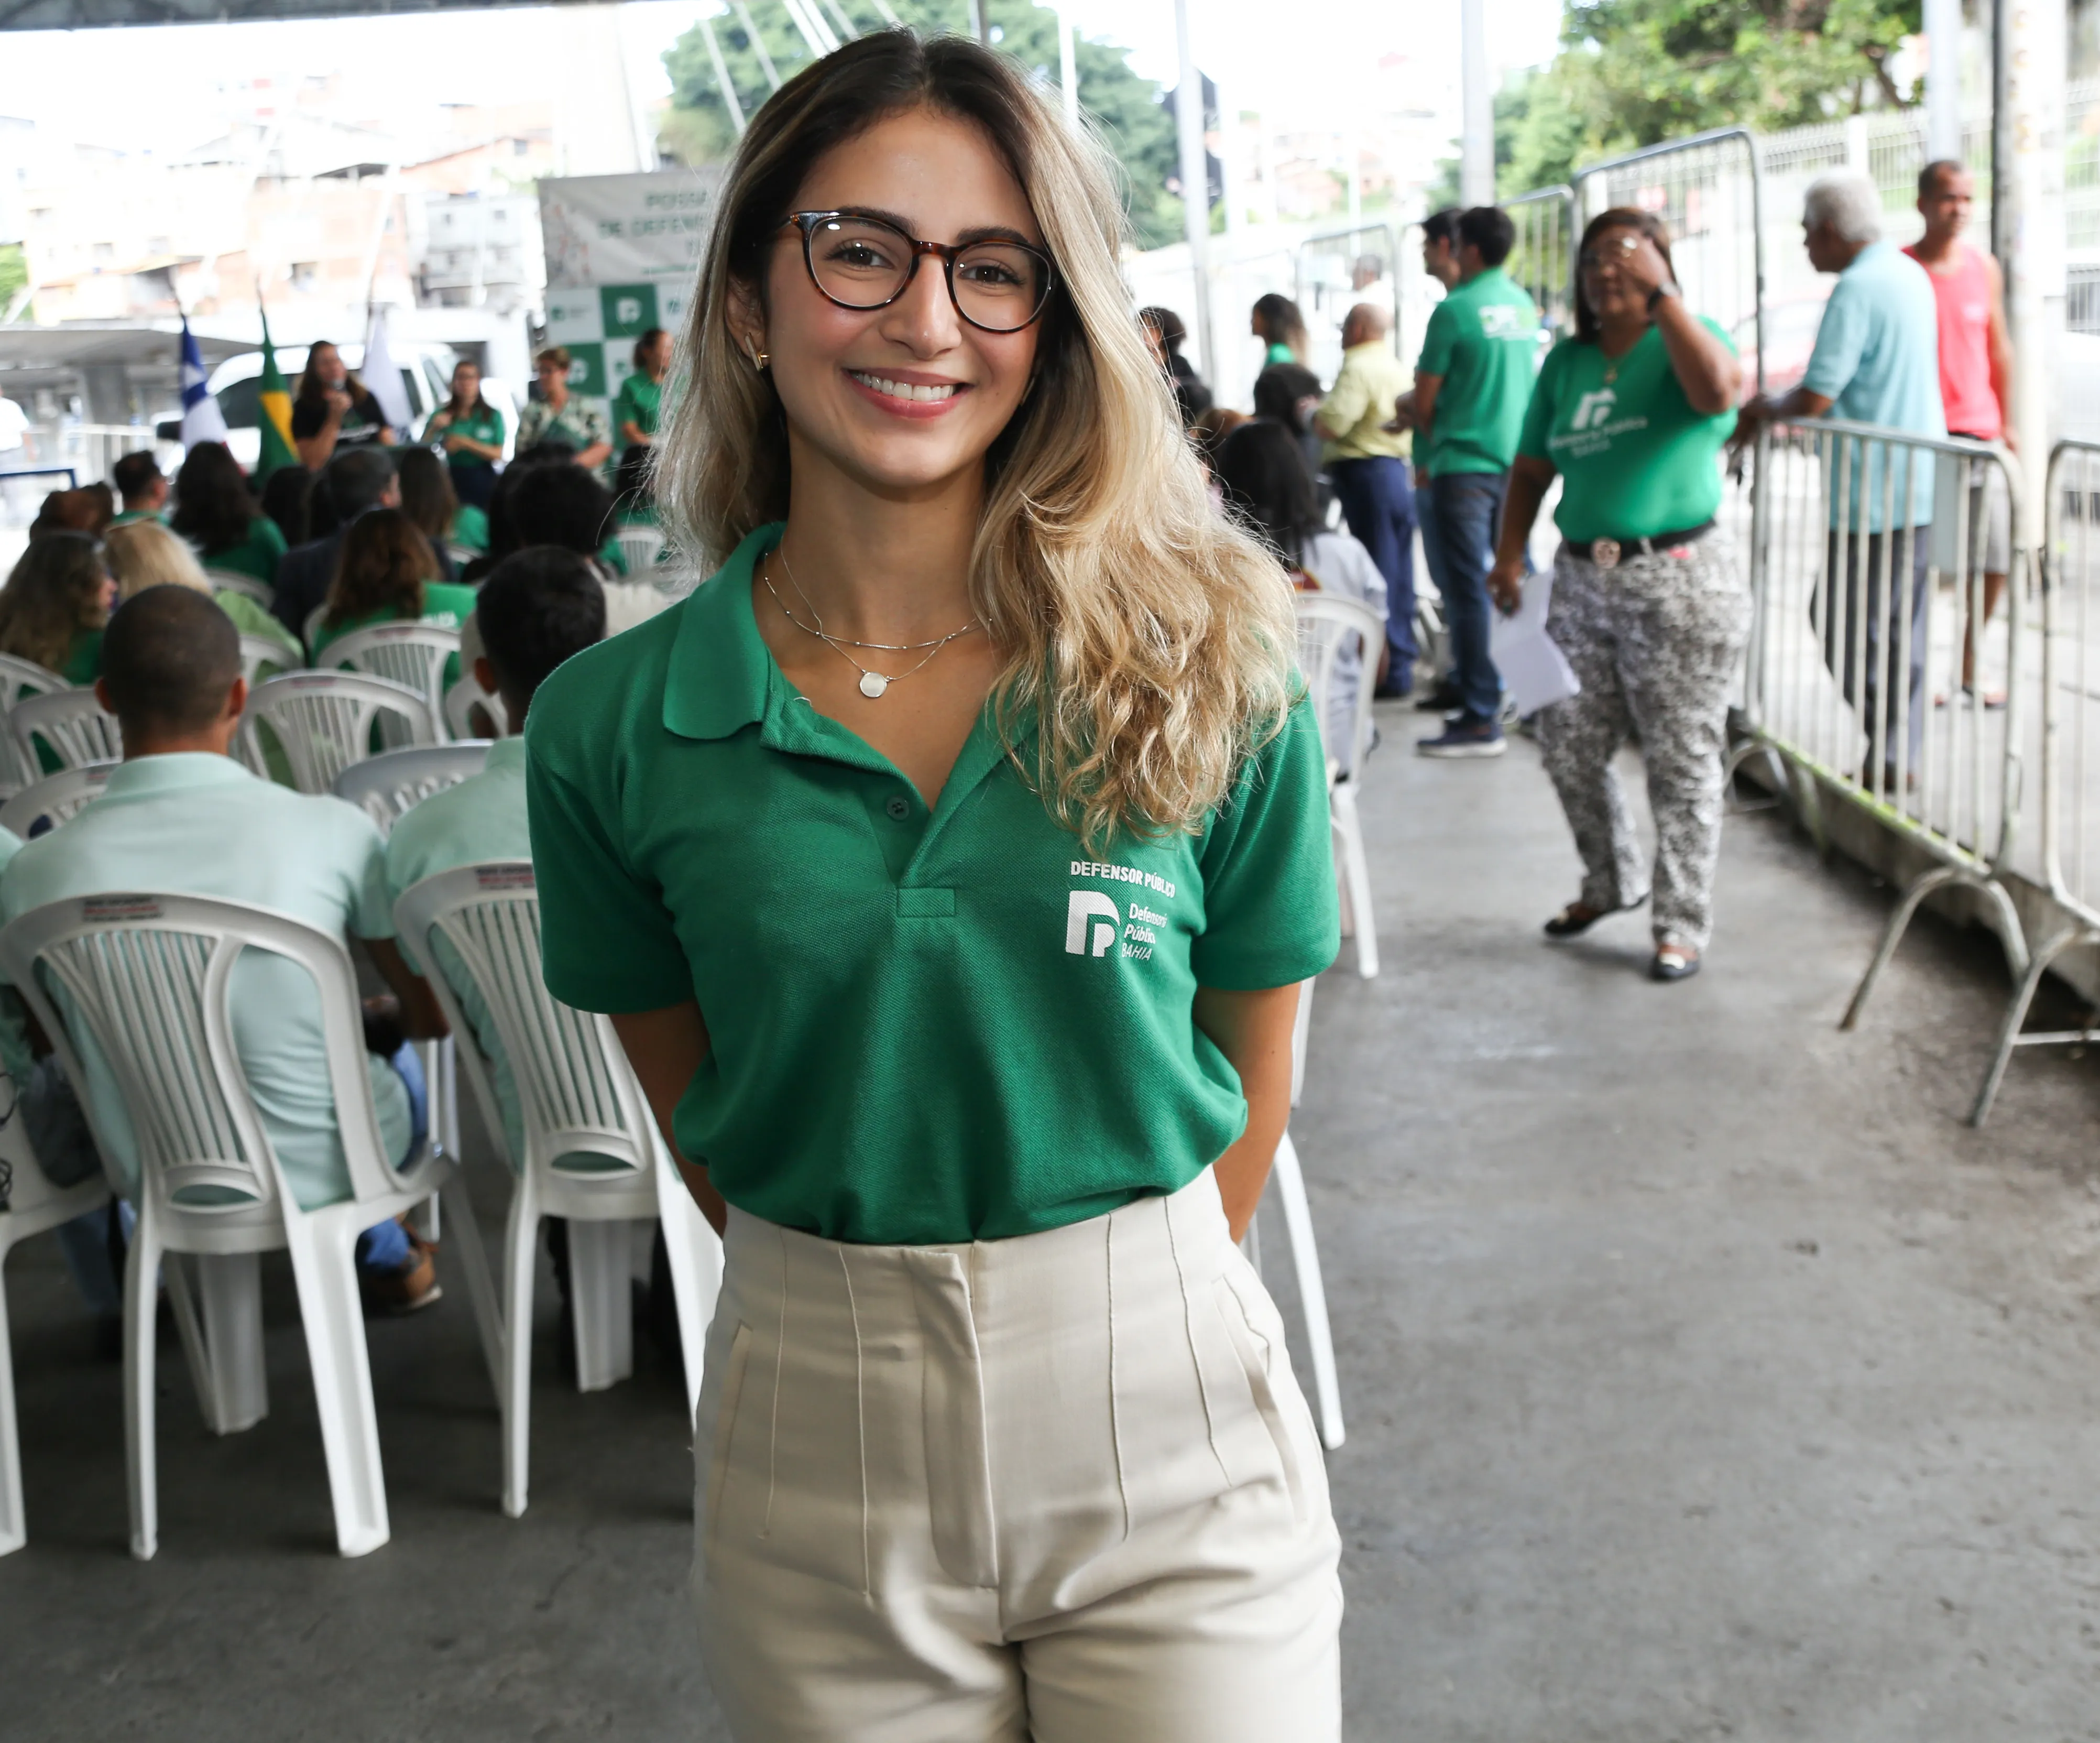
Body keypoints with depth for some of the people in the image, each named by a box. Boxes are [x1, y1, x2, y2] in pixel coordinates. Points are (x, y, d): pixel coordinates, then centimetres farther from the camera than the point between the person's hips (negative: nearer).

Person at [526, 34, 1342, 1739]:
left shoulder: (1209, 677, -7)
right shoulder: (611, 729, -6)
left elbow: (1251, 1079, 4)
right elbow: (699, 1112, 6)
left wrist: (1110, 1296, 6)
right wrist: (866, 1295, 7)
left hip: (1169, 1423, 0)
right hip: (821, 1450, 1)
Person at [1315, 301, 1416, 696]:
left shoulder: (1358, 368, -12)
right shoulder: (1397, 368, 18)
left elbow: (1333, 423, -22)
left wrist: (1312, 413, 0)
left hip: (1366, 474, -9)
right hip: (1398, 469, 9)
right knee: (1398, 576, 11)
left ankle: (1389, 672, -6)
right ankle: (1401, 665, 16)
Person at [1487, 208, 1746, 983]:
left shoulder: (1686, 339, -4)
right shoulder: (1567, 360, 12)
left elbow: (1716, 391, -27)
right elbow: (1531, 468, 15)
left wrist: (1661, 291, -22)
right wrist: (1508, 558, 3)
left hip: (1678, 582, -6)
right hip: (1583, 579, 6)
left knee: (1681, 762, 0)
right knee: (1568, 746, 12)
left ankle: (1682, 925, 12)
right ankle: (1612, 881, 36)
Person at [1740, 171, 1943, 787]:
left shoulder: (1856, 290, -17)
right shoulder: (1910, 275, 13)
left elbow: (1816, 397, -22)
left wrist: (1766, 409, -1)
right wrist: (1775, 410, 16)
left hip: (1874, 495, -9)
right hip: (1920, 487, 9)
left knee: (1847, 625, -1)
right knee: (1901, 627, 13)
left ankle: (1887, 755, 0)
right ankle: (1904, 755, 18)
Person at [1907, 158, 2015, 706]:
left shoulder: (1985, 268, 10)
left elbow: (1999, 347, 16)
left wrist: (2006, 424, 13)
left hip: (1980, 435, 5)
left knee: (1994, 562, 5)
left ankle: (1969, 671, 20)